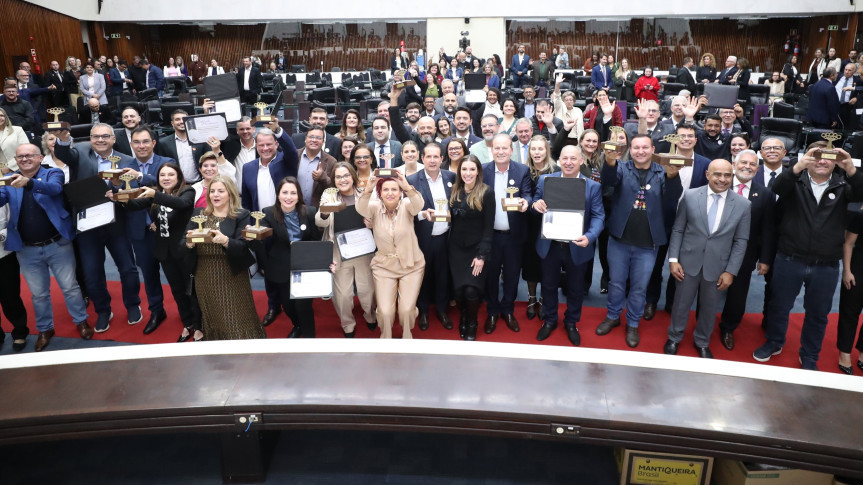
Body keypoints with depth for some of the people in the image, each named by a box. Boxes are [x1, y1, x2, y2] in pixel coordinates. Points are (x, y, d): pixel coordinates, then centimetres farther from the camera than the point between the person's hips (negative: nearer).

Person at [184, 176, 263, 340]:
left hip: (232, 277, -4)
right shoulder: (198, 214, 9)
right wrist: (189, 242, -19)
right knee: (212, 320, 15)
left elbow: (243, 246, -14)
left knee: (236, 322, -1)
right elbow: (182, 244, 4)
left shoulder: (241, 215, -3)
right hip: (205, 277, 4)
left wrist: (225, 241, -33)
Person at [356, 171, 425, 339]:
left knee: (407, 309, -6)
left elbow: (418, 205, -31)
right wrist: (368, 189, -45)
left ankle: (407, 336, 26)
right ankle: (385, 337, 25)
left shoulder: (406, 205, -9)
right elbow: (360, 209, -27)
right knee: (385, 311, -7)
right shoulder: (375, 207, -6)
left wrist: (408, 187, -50)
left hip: (411, 266, -1)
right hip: (384, 266, 1)